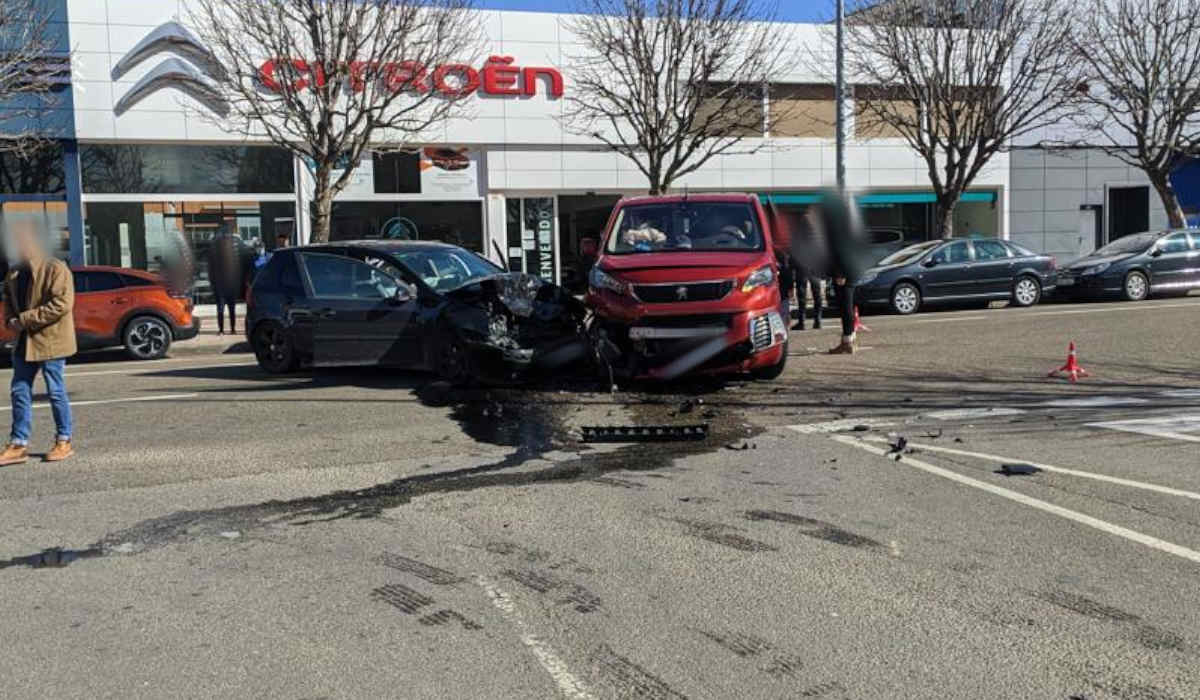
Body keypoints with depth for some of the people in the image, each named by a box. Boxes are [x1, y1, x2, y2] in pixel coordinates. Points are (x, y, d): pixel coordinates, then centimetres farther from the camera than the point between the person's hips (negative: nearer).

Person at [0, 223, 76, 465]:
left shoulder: (55, 268, -13)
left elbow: (62, 303, -21)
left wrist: (25, 319, -20)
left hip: (51, 340, -7)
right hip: (25, 341, 7)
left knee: (56, 392, 2)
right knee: (20, 392, 7)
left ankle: (64, 441, 14)